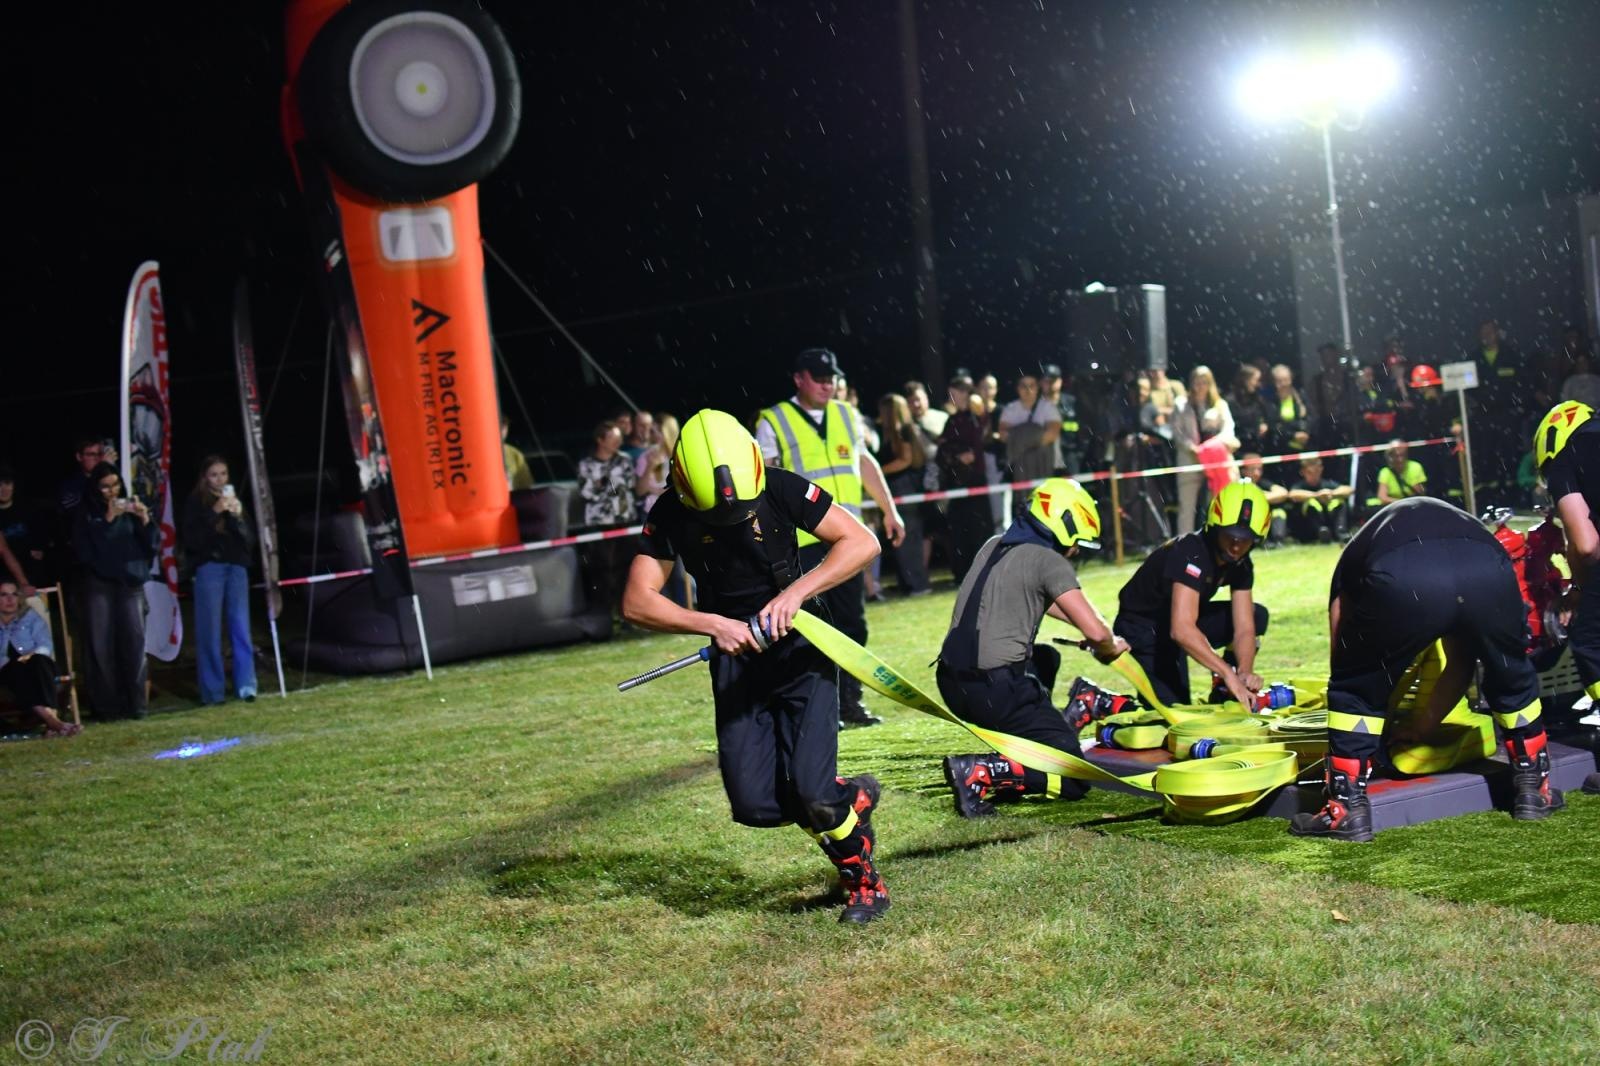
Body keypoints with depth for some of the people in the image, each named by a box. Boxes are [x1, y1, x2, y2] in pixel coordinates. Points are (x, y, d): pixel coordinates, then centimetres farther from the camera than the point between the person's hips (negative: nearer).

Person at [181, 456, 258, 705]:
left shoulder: (236, 501, 15)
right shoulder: (195, 503, 4)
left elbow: (250, 540, 10)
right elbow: (191, 540, -8)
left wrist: (237, 517, -6)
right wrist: (214, 513, -13)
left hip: (237, 568, 3)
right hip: (209, 569, -3)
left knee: (241, 628, -2)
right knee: (210, 632, -3)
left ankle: (246, 686, -3)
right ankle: (213, 692, -2)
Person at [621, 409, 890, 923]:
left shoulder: (779, 489, -15)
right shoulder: (671, 514, -10)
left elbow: (862, 541, -14)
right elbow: (636, 602, -11)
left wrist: (796, 592, -25)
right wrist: (712, 624, -24)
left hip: (798, 647, -3)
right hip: (736, 658, 3)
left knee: (809, 790, -17)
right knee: (754, 805, -7)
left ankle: (863, 878, 12)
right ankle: (851, 797, 23)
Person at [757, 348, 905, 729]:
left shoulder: (846, 415, 15)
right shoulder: (774, 422, 0)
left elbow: (865, 463, 22)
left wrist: (889, 509, 19)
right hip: (804, 540, -5)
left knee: (853, 621, 7)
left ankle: (850, 700, 16)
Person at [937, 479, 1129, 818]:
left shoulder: (994, 547, 17)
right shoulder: (1049, 561, -6)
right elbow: (1096, 632, -13)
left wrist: (1082, 621, 32)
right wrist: (1109, 648, 8)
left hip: (951, 682, 8)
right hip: (994, 690, -8)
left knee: (1045, 659, 36)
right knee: (1074, 778, -2)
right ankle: (980, 772, -21)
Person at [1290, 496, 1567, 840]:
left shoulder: (1355, 554, 39)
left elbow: (1342, 656, 34)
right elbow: (1460, 663, 47)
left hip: (1401, 580, -3)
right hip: (1488, 572, 3)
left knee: (1354, 686, 21)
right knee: (1512, 678, 32)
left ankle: (1348, 806, 17)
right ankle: (1534, 787, 41)